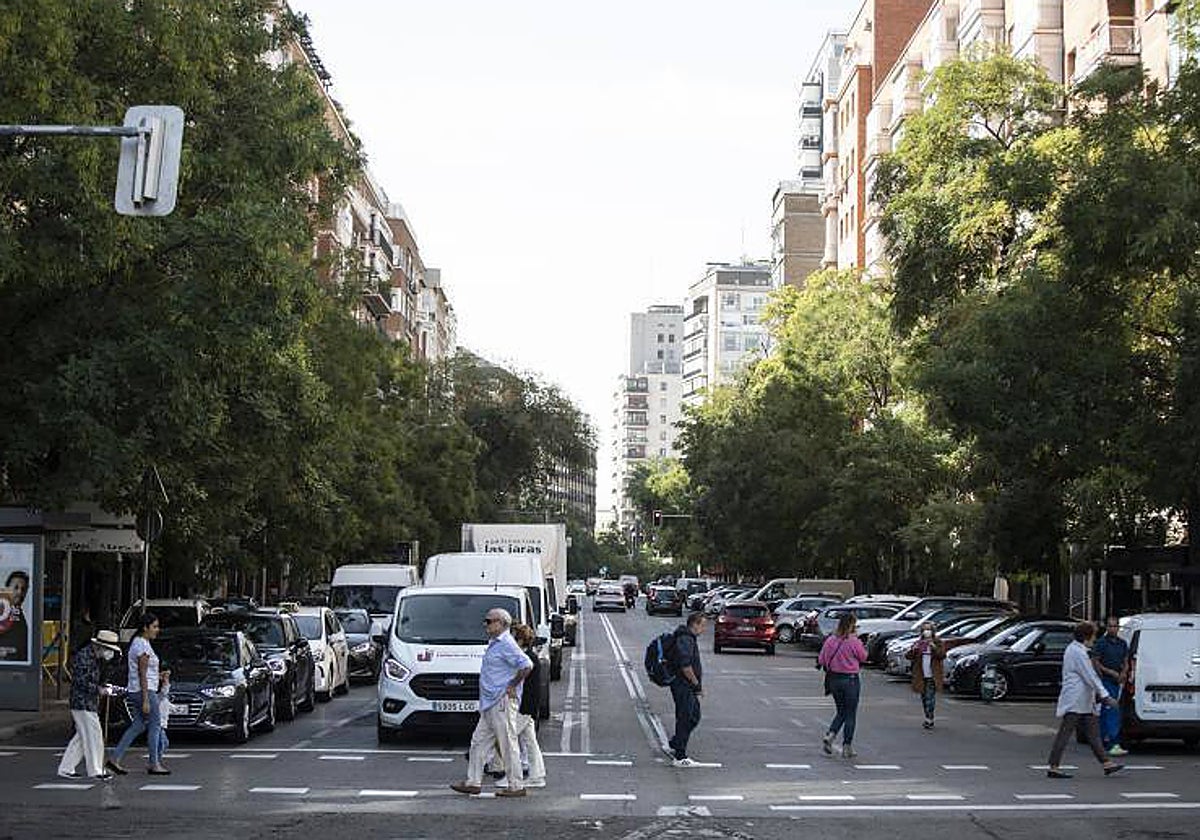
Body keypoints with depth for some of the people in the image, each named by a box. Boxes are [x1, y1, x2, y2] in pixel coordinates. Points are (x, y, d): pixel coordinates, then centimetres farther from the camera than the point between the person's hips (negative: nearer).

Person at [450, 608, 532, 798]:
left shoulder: (506, 644, -15)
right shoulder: (494, 643, 17)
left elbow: (527, 665, -25)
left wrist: (512, 686, -18)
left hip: (502, 702, -11)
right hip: (490, 704, 11)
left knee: (508, 744, -5)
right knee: (479, 741, 11)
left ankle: (516, 786, 0)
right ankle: (473, 782, 16)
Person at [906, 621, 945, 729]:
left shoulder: (938, 643, 2)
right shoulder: (918, 643, 9)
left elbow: (942, 655, -11)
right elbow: (908, 656, 2)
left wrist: (934, 647, -27)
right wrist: (913, 650, -19)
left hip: (932, 676, -4)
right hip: (921, 676, 4)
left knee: (930, 697, -13)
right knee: (924, 697, 10)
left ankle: (929, 720, -15)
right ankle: (929, 719, 21)